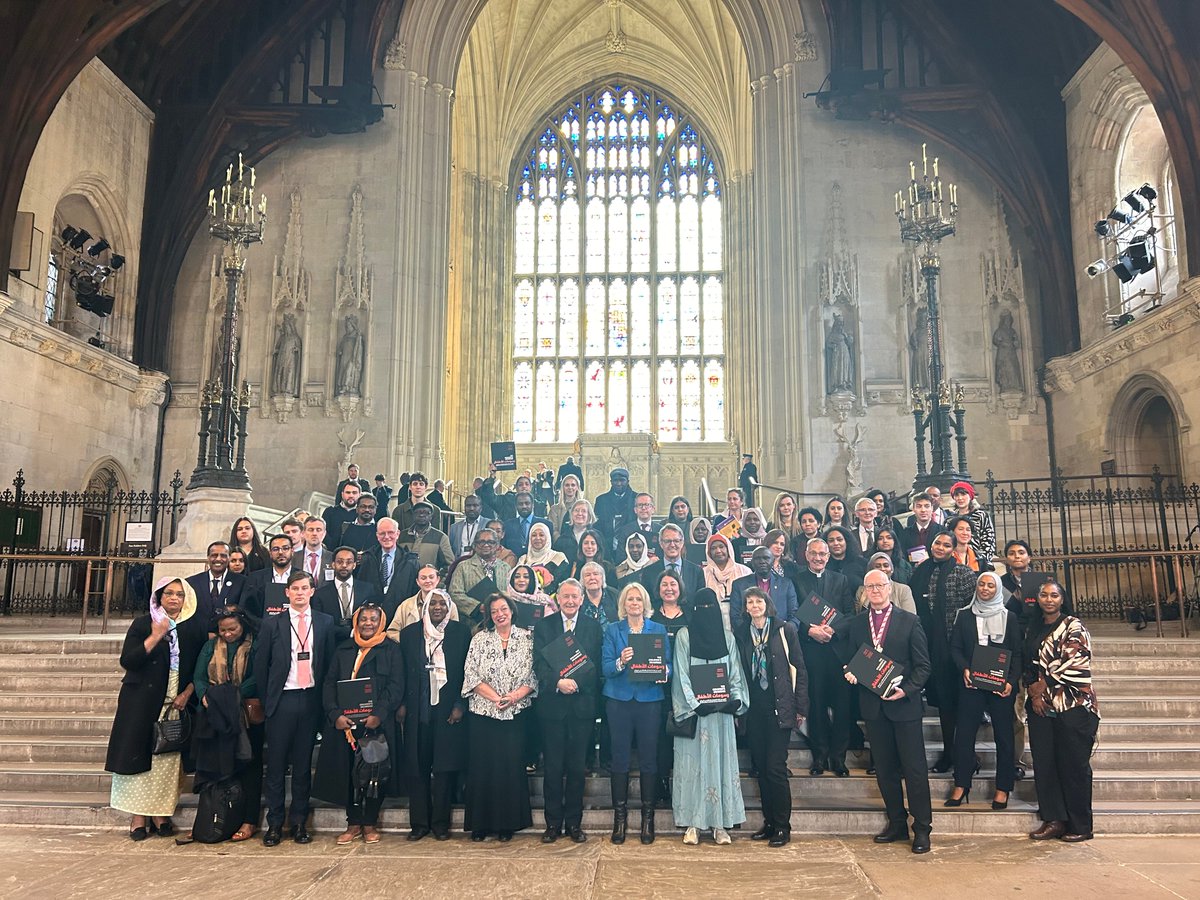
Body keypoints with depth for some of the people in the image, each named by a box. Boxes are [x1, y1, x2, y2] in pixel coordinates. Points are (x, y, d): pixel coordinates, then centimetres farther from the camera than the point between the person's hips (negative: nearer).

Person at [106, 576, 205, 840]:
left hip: (177, 703, 2)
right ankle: (139, 816, 5)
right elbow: (127, 660, -8)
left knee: (168, 758, 1)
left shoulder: (195, 628, 7)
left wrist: (187, 693, -2)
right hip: (142, 702, -1)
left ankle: (160, 814, 9)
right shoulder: (143, 624, 2)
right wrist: (156, 636, -16)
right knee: (140, 755, -2)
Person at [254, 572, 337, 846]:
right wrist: (267, 699, 4)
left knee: (303, 764, 7)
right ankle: (274, 824, 12)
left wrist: (323, 697, 3)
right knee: (276, 764, 3)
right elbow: (260, 664, 6)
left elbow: (330, 662, 7)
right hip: (282, 700, -1)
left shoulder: (325, 622, 6)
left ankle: (299, 823, 15)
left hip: (310, 700, 1)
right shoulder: (273, 624, 3)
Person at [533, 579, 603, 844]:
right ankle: (553, 823, 17)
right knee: (553, 768, 5)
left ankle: (574, 822, 19)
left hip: (582, 705, 1)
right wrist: (558, 682, -20)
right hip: (552, 705, 0)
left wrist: (576, 682, -17)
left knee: (577, 768, 7)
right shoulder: (543, 626, 5)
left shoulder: (593, 627, 6)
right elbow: (539, 664, -4)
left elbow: (596, 666, 0)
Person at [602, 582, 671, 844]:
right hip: (620, 699, 0)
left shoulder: (658, 630, 8)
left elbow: (668, 663, 6)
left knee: (649, 758, 2)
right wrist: (620, 662, -22)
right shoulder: (612, 630, 7)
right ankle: (620, 815, 13)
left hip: (650, 699, 0)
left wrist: (664, 672, -17)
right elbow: (606, 667, -1)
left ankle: (648, 816, 13)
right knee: (620, 758, 2)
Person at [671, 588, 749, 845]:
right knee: (694, 763, -1)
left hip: (721, 710, 3)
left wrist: (736, 699, -8)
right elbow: (681, 675, -4)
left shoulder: (727, 637, 10)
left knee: (721, 761, 3)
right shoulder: (684, 636, 1)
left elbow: (735, 673, 9)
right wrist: (694, 705, -14)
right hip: (693, 710, -2)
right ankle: (692, 824, 4)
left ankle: (720, 824, 9)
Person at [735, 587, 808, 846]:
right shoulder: (741, 633, 8)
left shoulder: (785, 629, -2)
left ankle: (782, 827, 7)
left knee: (775, 768, -6)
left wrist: (801, 707, -4)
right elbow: (740, 671, 11)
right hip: (754, 708, 4)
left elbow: (799, 669, -1)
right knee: (761, 767, 8)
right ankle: (769, 822, 19)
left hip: (779, 707, -4)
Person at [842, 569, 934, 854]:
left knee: (915, 769, 1)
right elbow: (848, 661, 13)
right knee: (885, 769, 12)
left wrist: (906, 690, -16)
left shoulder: (909, 621, -1)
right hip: (873, 705, 3)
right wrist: (850, 674, -9)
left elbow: (923, 665, -3)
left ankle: (922, 828, 12)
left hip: (904, 704, -3)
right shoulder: (855, 624, 8)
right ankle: (897, 824, 24)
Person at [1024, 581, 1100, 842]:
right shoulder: (1034, 630, 15)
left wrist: (1044, 684, -10)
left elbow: (1076, 665, -14)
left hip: (1073, 706, -6)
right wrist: (1033, 690, 2)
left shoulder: (1074, 627, -5)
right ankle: (1053, 820, 15)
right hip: (1041, 707, 6)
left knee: (1074, 766, 0)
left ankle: (1080, 826, 11)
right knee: (1044, 764, 6)